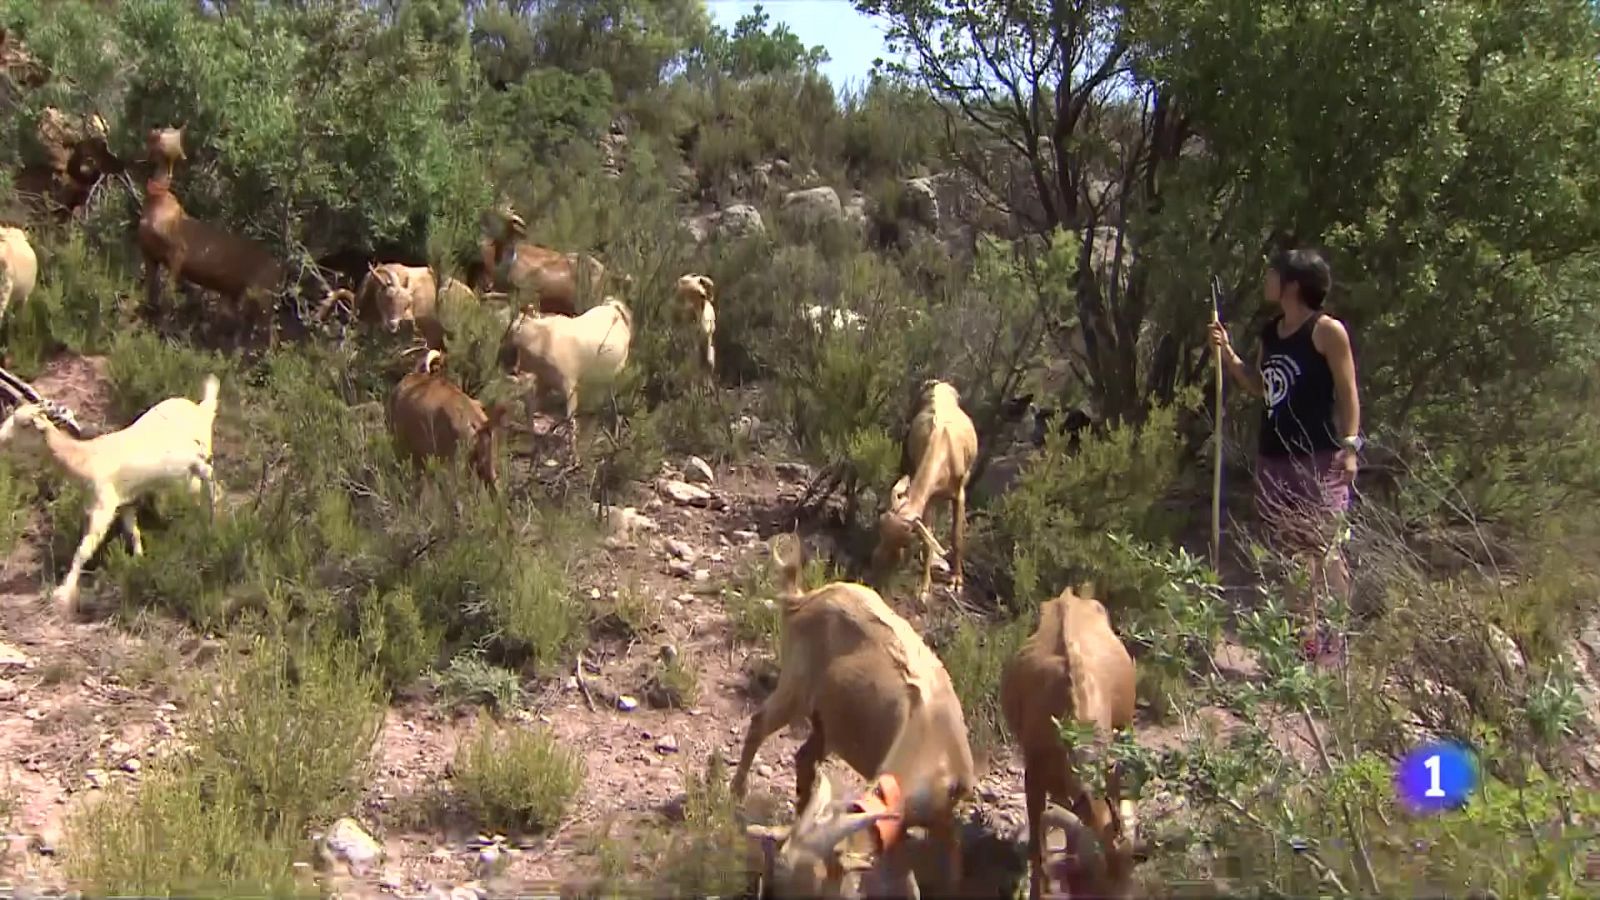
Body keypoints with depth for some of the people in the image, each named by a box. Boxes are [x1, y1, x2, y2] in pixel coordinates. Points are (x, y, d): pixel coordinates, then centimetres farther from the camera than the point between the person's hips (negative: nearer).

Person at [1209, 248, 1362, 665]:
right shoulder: (1271, 331, 13)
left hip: (1319, 458, -8)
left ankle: (1332, 641, -2)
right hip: (1274, 457, 8)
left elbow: (1348, 392, -9)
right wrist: (1228, 356, 8)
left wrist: (1350, 445, -16)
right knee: (1284, 551, 12)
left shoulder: (1327, 330, -8)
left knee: (1324, 552, -6)